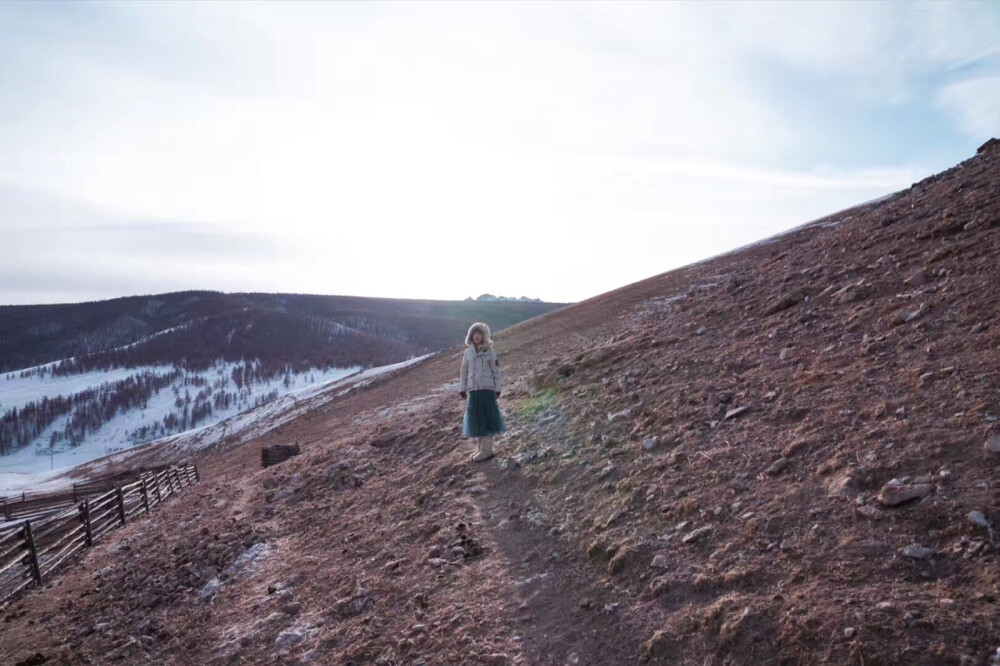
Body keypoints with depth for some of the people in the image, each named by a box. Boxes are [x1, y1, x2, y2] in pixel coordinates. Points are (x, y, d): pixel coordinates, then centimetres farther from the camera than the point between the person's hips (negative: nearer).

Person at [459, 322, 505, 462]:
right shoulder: (467, 352, 8)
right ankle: (480, 448, 16)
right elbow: (464, 371, 12)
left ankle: (487, 450, -1)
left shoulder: (489, 352, -2)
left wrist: (497, 388, -5)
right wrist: (462, 388, 10)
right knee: (475, 419, 7)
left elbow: (496, 371, -1)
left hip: (487, 389, -4)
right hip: (473, 390, 4)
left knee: (487, 418, -4)